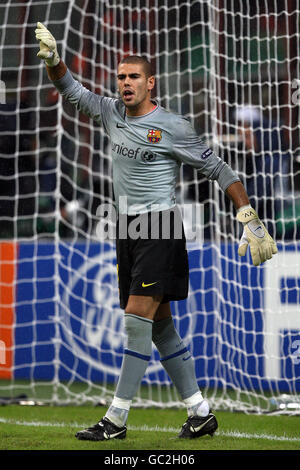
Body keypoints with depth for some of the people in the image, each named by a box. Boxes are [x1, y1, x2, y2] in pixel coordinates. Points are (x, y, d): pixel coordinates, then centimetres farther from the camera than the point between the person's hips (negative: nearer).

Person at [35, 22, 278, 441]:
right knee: (159, 325, 8)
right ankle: (200, 413, 14)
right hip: (128, 229, 7)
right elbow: (71, 90, 20)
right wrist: (52, 58, 0)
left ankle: (117, 419, -14)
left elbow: (218, 169, -5)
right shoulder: (113, 112, 9)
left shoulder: (171, 127, -8)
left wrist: (251, 221, -10)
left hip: (159, 228, -7)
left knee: (138, 319, -14)